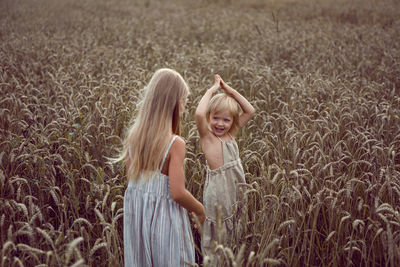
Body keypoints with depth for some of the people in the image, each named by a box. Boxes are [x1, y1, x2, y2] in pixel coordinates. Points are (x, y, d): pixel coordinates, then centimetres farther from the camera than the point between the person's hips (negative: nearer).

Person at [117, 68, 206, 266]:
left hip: (135, 216, 6)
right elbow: (178, 193, -21)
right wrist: (200, 210, -5)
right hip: (164, 219, -6)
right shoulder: (175, 144, -20)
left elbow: (131, 178, 7)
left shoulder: (133, 137, -1)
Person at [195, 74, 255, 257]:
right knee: (215, 244, 3)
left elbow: (250, 111, 7)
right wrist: (212, 90, -17)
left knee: (233, 239, 16)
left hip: (236, 190, 6)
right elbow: (199, 114, -29)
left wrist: (229, 90, 0)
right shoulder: (207, 136, -9)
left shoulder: (231, 134, 7)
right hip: (218, 192, -6)